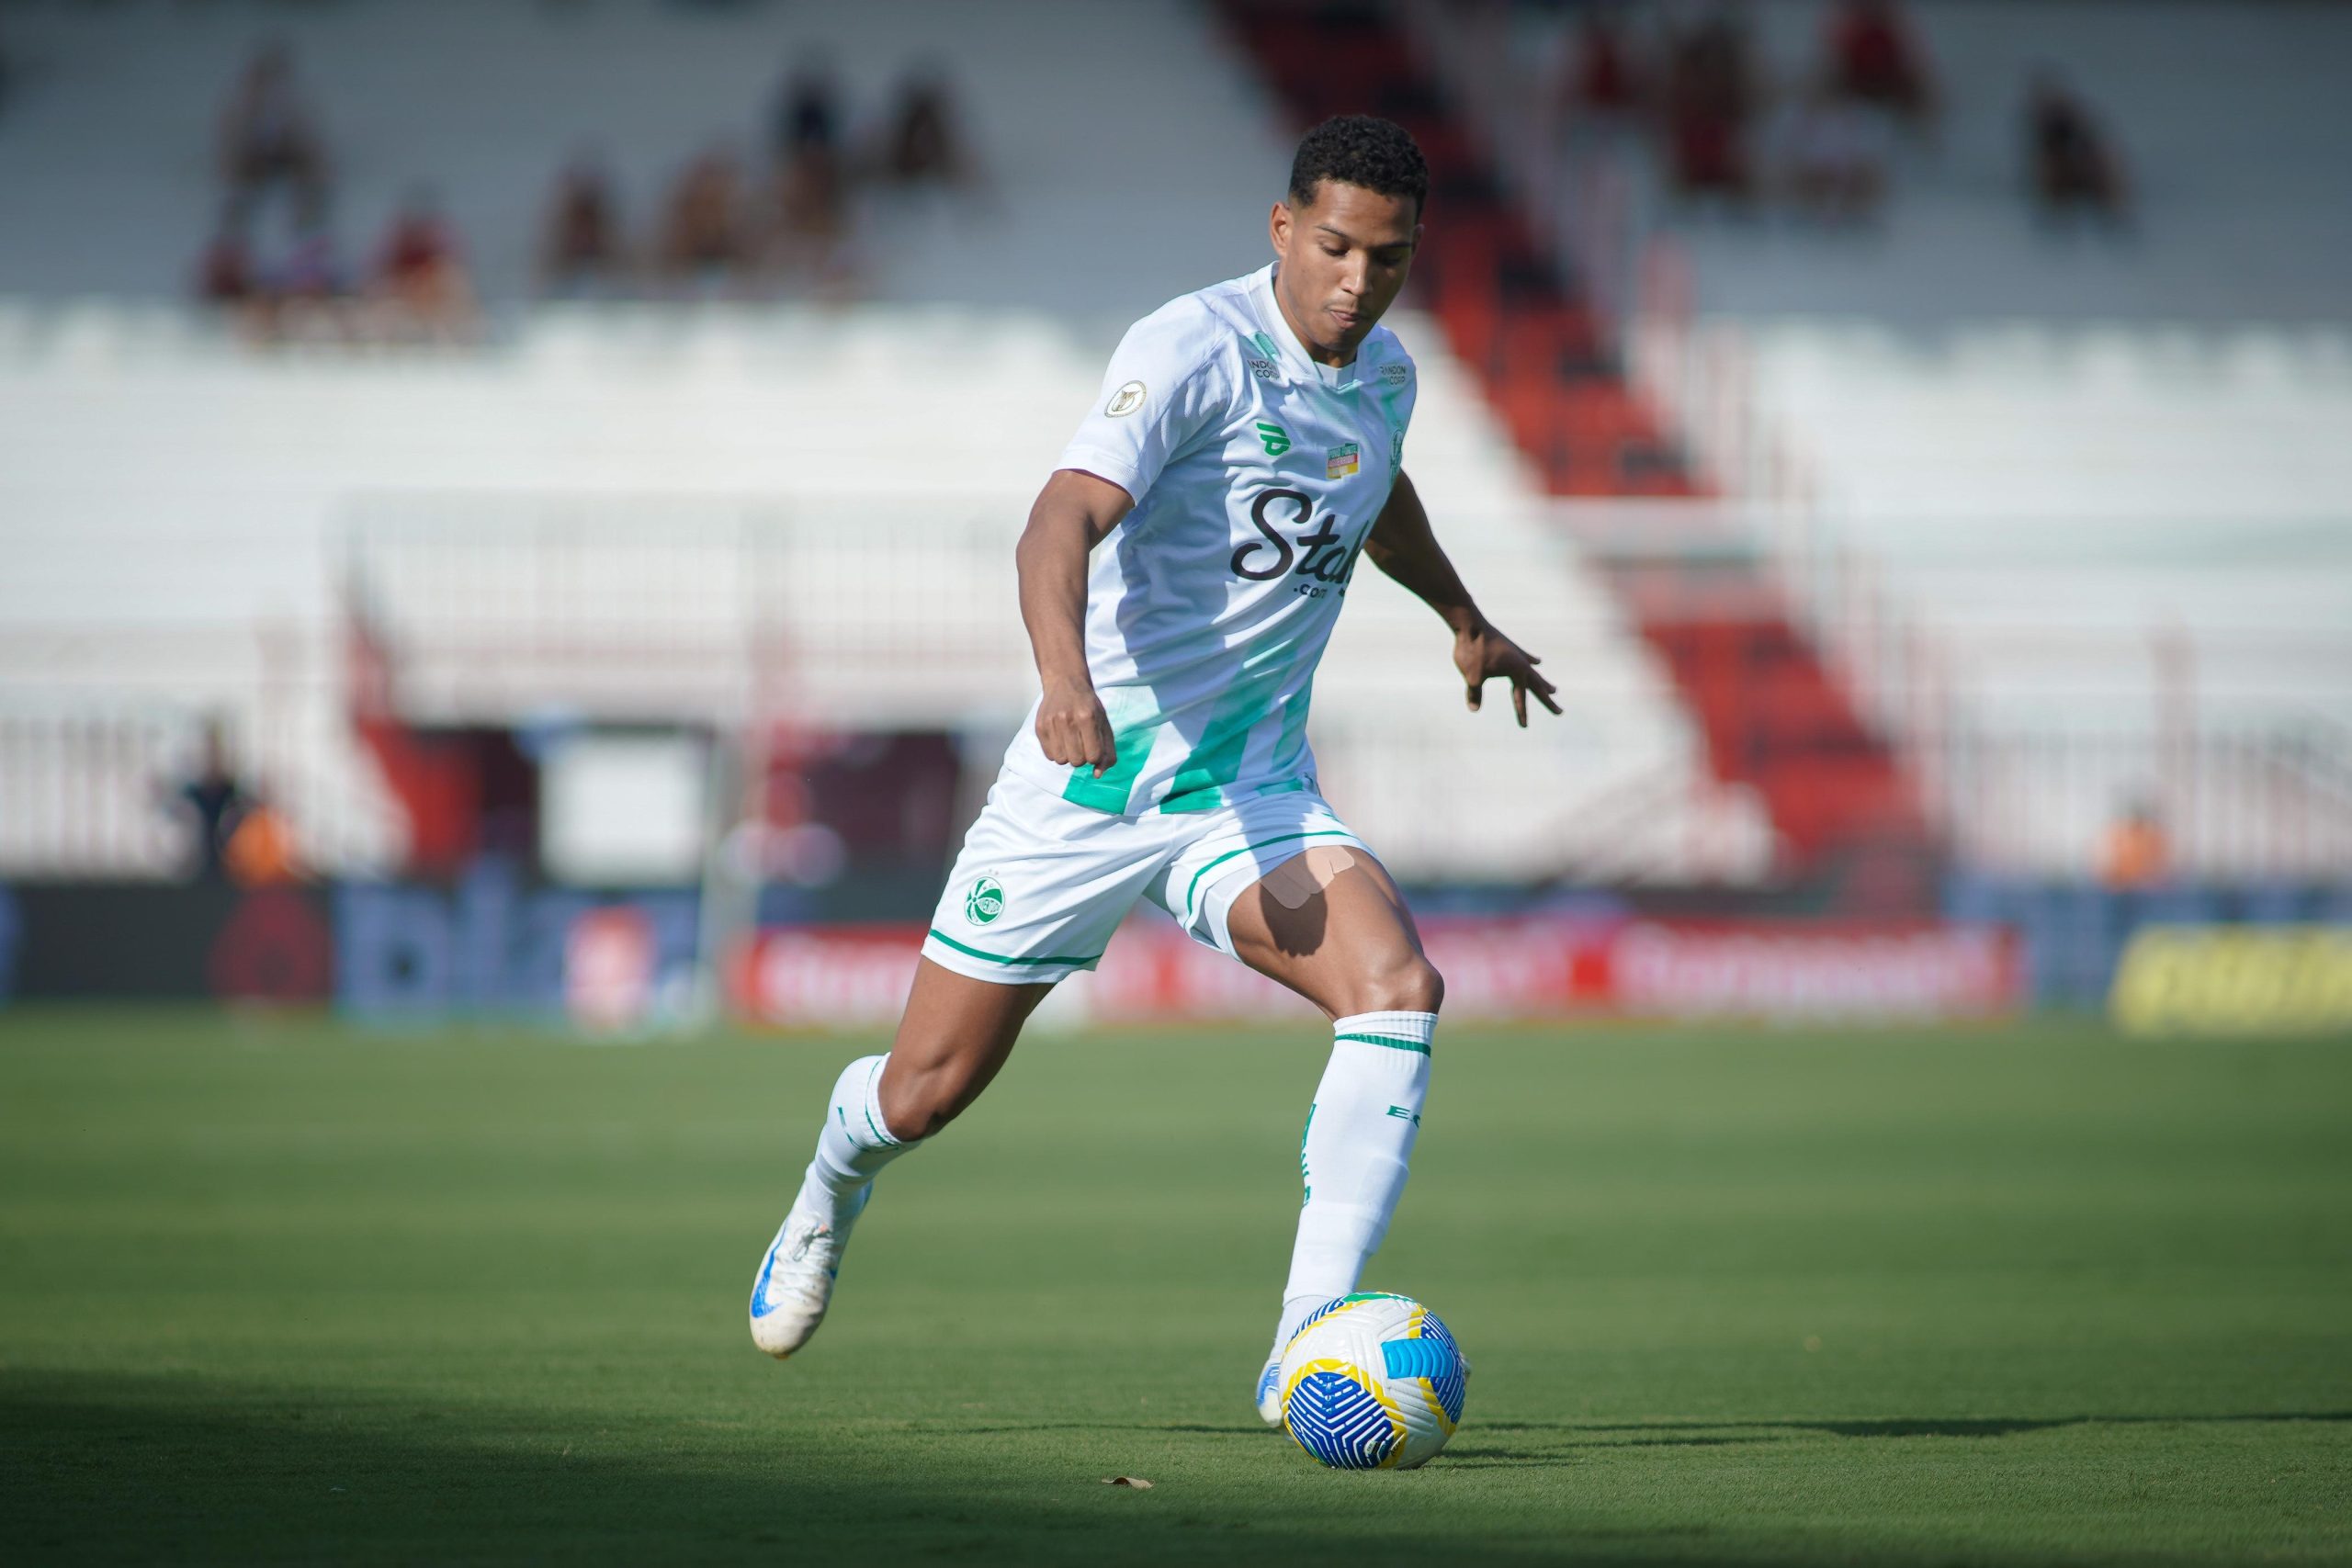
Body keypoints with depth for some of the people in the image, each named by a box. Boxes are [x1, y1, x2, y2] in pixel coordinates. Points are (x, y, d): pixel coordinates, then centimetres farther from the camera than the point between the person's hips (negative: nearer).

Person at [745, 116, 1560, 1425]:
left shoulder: (1385, 377, 5)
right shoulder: (1196, 349, -19)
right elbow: (1063, 524, -34)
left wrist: (1464, 618, 45)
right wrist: (1066, 676, -52)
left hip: (1252, 789, 5)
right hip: (1091, 776, -5)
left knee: (1399, 983, -24)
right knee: (928, 1092, 6)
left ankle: (1309, 1348, -26)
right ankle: (836, 1181, 45)